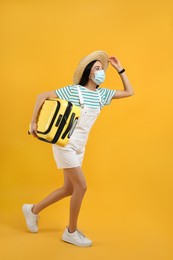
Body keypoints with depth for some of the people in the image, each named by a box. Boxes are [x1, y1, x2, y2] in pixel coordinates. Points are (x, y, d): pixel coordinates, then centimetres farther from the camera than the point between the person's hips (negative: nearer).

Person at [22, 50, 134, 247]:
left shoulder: (101, 94, 5)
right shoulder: (73, 90, -14)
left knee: (69, 189, 11)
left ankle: (33, 210, 31)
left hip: (79, 147, 8)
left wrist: (120, 69, 6)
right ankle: (71, 232, 10)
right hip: (65, 144, -8)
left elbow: (129, 92, 11)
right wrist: (33, 122, -16)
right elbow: (42, 96, -12)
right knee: (81, 186, -8)